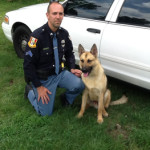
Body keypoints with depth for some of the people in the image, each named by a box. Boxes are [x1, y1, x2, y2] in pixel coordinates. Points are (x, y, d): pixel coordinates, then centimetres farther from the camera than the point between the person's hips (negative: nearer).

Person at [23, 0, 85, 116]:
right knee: (46, 113, -2)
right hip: (43, 78, -4)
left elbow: (69, 53, 13)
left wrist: (72, 69, -5)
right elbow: (28, 64, -18)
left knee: (79, 85, -21)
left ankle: (66, 99, 13)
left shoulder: (64, 33, -4)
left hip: (60, 73, 5)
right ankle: (30, 90, 24)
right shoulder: (37, 36, -23)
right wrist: (38, 86, -16)